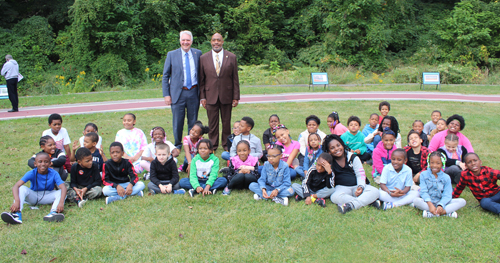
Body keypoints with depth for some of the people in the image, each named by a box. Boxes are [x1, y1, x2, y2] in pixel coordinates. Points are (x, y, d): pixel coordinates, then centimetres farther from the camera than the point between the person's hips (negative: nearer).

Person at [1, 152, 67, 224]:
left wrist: (61, 202, -49)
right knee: (22, 188, -27)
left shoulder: (53, 174, -18)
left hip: (47, 197, 0)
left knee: (61, 192, -27)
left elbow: (63, 187, -30)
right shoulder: (32, 174, -19)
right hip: (33, 196, 0)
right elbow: (16, 186, -30)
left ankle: (53, 213, -52)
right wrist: (17, 201, -49)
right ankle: (17, 213, -47)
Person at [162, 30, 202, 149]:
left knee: (193, 121, 9)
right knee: (178, 121, 4)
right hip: (178, 93, -1)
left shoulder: (198, 53, 6)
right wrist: (166, 95, -4)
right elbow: (165, 76, 3)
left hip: (194, 92, 1)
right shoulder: (171, 55, 1)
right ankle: (177, 144, 22)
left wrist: (201, 92, 3)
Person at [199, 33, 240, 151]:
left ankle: (226, 144, 22)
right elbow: (201, 79, 5)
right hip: (210, 96, 0)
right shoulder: (203, 58, 3)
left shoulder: (231, 57, 3)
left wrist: (236, 97, -1)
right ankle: (213, 145, 17)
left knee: (226, 121, 8)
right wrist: (202, 97, -1)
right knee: (212, 122, 4)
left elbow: (235, 78, 2)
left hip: (226, 95, 0)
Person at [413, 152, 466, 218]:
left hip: (442, 202, 2)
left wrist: (440, 205, -27)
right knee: (416, 200, -33)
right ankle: (445, 212, -34)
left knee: (462, 201, -19)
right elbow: (423, 192, -9)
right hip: (427, 202, -2)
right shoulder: (424, 175, 0)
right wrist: (430, 204, -26)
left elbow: (447, 195, -7)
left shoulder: (446, 177, 3)